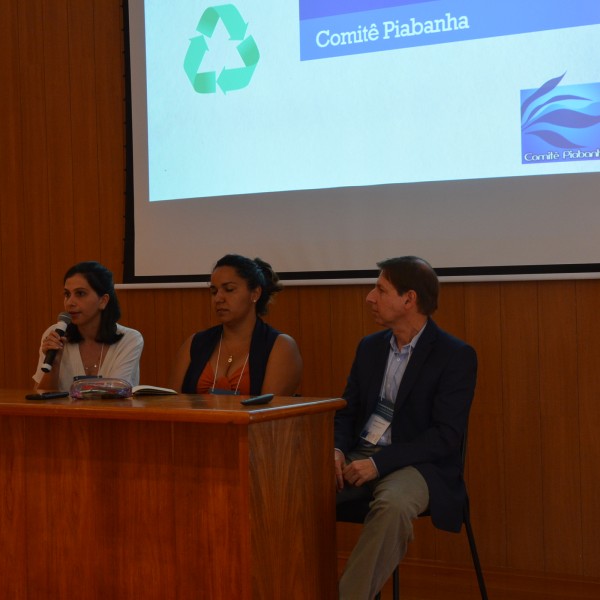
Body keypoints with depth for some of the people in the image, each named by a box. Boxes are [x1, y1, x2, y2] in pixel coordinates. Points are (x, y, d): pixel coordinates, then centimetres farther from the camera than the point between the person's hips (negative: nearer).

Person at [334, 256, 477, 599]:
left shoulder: (456, 355, -8)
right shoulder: (370, 347, 12)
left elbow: (446, 435, -15)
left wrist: (379, 462, -21)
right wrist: (338, 450, -6)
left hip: (418, 465, -6)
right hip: (359, 456, 6)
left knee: (393, 504, -39)